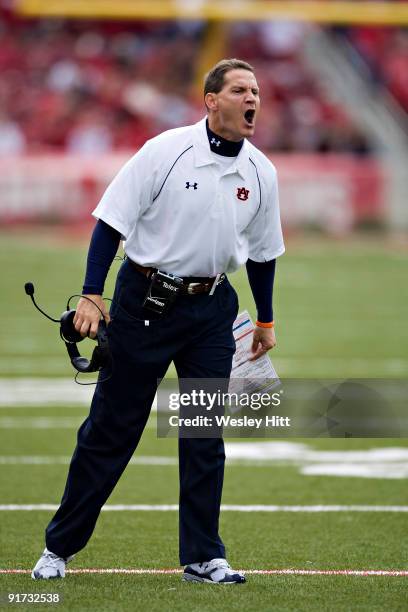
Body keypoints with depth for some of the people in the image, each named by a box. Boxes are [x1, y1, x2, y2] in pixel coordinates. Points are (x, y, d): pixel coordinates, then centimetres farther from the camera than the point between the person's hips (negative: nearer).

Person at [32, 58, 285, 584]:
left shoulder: (260, 173, 3)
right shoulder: (165, 152, -11)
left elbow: (262, 251, 16)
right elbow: (112, 221, -9)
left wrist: (266, 320, 20)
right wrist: (92, 295, -15)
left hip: (211, 309, 4)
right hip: (145, 299, -4)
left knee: (205, 434, 2)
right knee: (112, 426, 1)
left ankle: (202, 557, 10)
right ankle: (59, 546, 12)